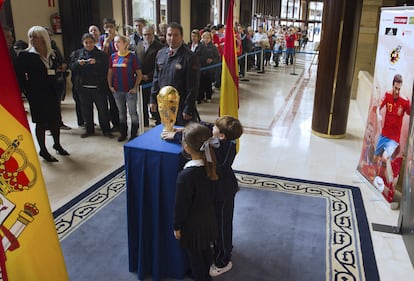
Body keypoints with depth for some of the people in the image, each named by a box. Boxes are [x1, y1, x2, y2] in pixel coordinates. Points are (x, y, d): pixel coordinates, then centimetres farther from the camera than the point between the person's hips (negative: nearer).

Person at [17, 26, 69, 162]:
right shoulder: (25, 55, -7)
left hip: (52, 93, 5)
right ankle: (43, 150, 16)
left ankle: (57, 144, 32)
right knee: (41, 122, 3)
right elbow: (20, 74, -8)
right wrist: (28, 89, -10)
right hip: (37, 95, -4)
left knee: (55, 120, 13)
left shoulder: (52, 54, 6)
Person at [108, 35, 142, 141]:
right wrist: (110, 86, 4)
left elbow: (139, 74, -7)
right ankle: (123, 133, 27)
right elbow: (110, 72, 13)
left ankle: (134, 134, 15)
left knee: (133, 113, 3)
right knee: (121, 112, 15)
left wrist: (135, 87, -11)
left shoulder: (132, 56, -9)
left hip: (130, 90, -5)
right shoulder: (113, 56, 5)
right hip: (117, 90, 5)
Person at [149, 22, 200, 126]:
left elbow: (192, 87, -14)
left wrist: (188, 109, -14)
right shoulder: (161, 53, 6)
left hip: (181, 106, -5)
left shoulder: (190, 57, -13)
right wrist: (153, 99, 10)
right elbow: (156, 78, 13)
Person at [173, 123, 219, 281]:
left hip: (193, 222, -6)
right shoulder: (211, 165, -16)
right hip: (208, 215, 7)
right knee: (205, 249, 28)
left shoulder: (185, 176, -35)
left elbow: (181, 205, -23)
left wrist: (177, 227, -5)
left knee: (195, 256, 18)